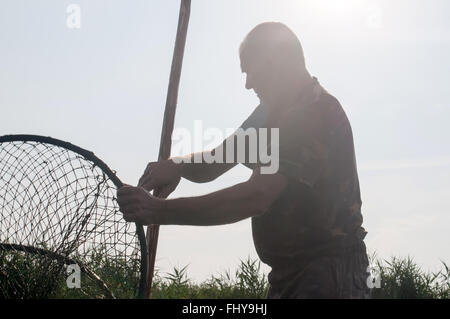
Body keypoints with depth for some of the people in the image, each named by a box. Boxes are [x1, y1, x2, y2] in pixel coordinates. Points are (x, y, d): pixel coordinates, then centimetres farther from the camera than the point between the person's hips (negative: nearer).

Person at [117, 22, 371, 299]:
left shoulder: (319, 113, -18)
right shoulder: (271, 113, 13)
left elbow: (255, 197, -27)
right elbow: (215, 163, 14)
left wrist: (159, 211, -28)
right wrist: (178, 166, -10)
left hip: (329, 275, -9)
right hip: (287, 274, 9)